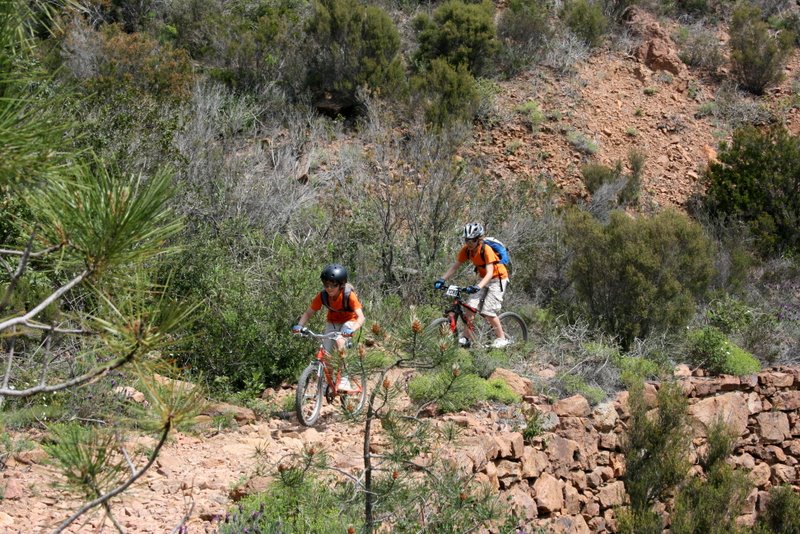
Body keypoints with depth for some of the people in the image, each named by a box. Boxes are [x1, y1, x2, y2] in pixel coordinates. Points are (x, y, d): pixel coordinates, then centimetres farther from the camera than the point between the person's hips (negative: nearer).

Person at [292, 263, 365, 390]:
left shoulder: (349, 295, -32)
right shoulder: (322, 296, -22)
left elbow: (361, 317, -39)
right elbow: (308, 313, -16)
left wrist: (351, 330, -57)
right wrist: (299, 326, -35)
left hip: (349, 321, -4)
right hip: (332, 321, 4)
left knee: (340, 342, -31)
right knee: (326, 352, -10)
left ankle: (344, 380, -23)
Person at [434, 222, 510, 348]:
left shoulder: (486, 250, -29)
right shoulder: (466, 250, -11)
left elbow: (490, 273, -35)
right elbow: (455, 267, -6)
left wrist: (478, 287, -49)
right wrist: (442, 279, -19)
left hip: (498, 279, -6)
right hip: (484, 279, 6)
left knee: (488, 311, -15)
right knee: (470, 306, -9)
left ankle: (502, 339, 0)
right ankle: (466, 338, -1)